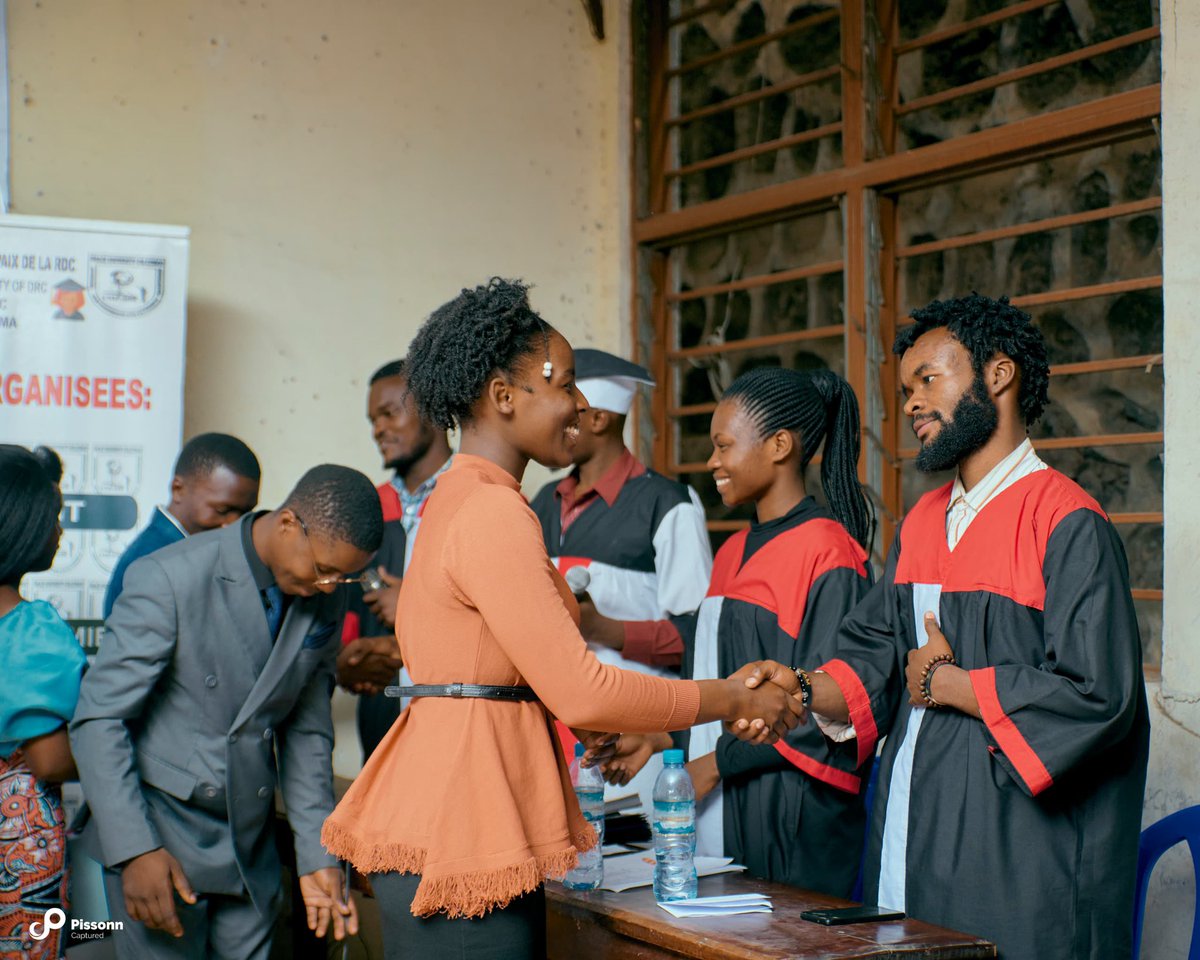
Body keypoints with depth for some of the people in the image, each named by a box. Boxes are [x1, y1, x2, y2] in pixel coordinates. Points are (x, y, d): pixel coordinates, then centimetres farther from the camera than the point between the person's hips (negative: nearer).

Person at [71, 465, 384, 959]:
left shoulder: (325, 604, 1)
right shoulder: (170, 579, -16)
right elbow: (99, 719, -14)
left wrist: (317, 854, 6)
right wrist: (134, 849, -19)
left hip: (252, 852, 5)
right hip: (159, 837, -5)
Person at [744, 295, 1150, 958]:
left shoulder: (1067, 524, -12)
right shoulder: (922, 524, 14)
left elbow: (1097, 693, -21)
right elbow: (873, 656, 12)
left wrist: (945, 684, -10)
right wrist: (801, 694, -9)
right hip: (910, 841, 7)